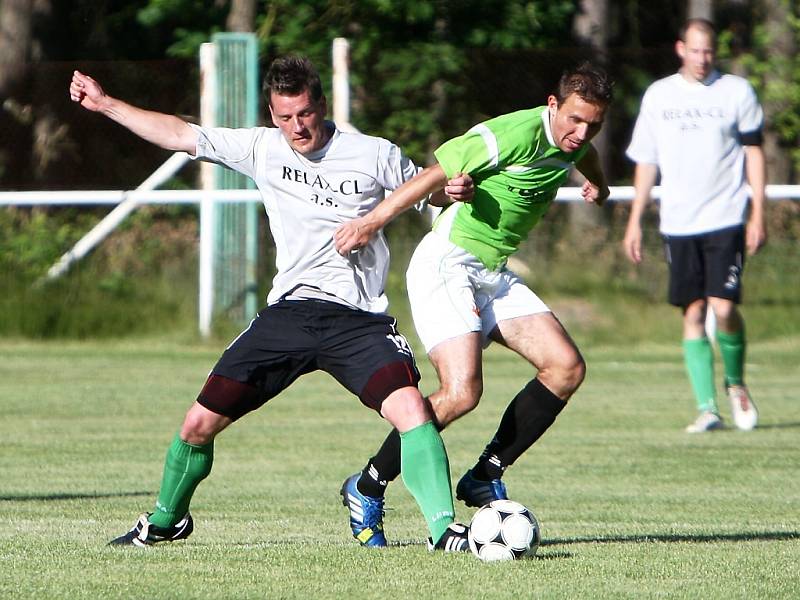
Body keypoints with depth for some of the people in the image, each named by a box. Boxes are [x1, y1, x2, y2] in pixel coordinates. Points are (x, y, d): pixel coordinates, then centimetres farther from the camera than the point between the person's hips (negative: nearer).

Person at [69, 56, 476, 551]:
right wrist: (105, 104, 15)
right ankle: (165, 521, 28)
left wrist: (454, 190, -9)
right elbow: (181, 135, 13)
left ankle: (444, 528, -20)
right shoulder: (263, 149, 7)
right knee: (199, 425, 2)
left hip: (358, 320, -3)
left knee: (412, 409, -28)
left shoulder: (376, 155, -1)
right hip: (288, 312, 3)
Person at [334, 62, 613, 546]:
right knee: (461, 392, -22)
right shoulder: (519, 134, -23)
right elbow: (436, 174, -21)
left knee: (567, 368, -4)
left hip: (494, 273, 9)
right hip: (447, 265, -9)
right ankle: (368, 488, -4)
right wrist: (373, 221, -22)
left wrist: (597, 183, 50)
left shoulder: (575, 140, 4)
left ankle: (486, 476, 6)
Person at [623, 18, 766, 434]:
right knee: (693, 313, -2)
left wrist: (758, 216, -1)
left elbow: (753, 153, 6)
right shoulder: (658, 96, 10)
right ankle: (707, 408, 1)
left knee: (723, 308, -13)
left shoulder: (736, 92, 4)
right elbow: (646, 161, 14)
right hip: (677, 224, 2)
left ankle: (736, 383, 13)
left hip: (725, 219, -2)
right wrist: (634, 221, 11)